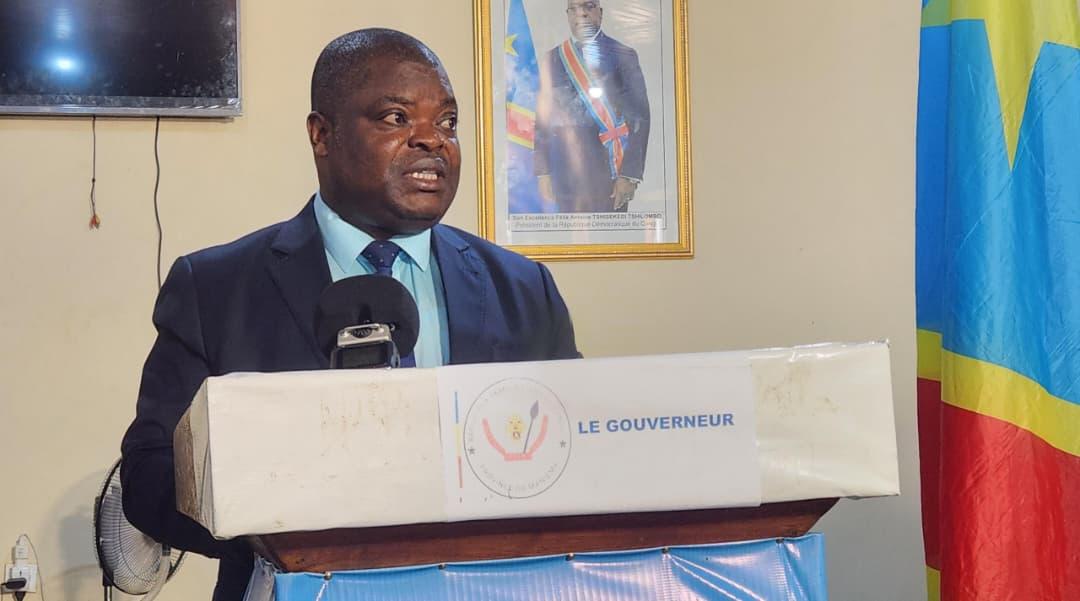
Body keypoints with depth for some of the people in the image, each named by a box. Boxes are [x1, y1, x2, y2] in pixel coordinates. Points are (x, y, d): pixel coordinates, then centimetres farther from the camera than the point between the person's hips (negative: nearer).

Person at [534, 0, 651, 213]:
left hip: (610, 167, -2)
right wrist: (543, 172, 2)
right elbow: (543, 119, 10)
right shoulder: (553, 59, 11)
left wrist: (629, 176, -10)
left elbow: (639, 117, -2)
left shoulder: (623, 55, 2)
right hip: (566, 171, 2)